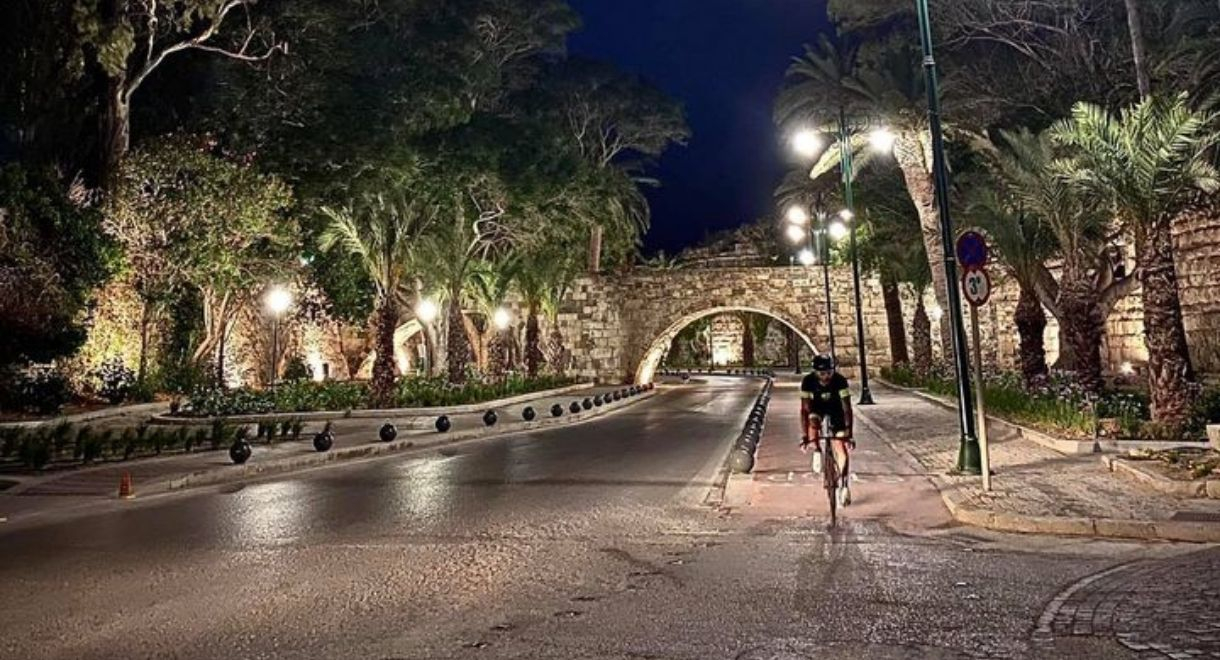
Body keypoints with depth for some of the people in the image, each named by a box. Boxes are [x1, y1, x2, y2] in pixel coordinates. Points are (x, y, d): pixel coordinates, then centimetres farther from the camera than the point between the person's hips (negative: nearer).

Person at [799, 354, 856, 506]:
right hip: (817, 410, 0)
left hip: (835, 411, 0)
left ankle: (843, 483, 6)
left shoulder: (840, 381, -31)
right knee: (812, 421, -35)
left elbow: (847, 409, -30)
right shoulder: (808, 382, -30)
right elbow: (805, 410, -31)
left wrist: (849, 435, -36)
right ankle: (817, 453, -12)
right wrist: (804, 436, -36)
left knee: (841, 449, -11)